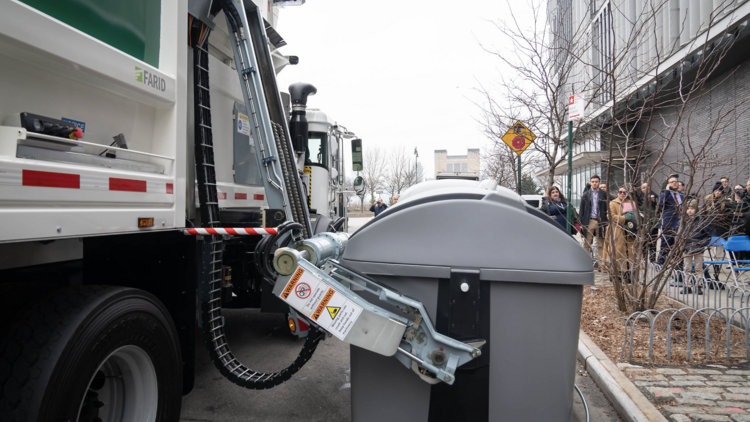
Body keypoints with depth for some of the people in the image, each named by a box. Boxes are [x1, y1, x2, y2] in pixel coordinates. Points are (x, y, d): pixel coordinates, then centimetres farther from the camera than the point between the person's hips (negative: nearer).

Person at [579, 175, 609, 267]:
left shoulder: (604, 194, 5)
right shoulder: (585, 195, 9)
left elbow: (607, 209, 3)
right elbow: (581, 209, 8)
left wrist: (607, 224, -4)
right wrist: (581, 223, 0)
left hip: (600, 222, -1)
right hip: (588, 221, 1)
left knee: (600, 245, 4)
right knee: (586, 244, 3)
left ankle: (600, 263, 9)